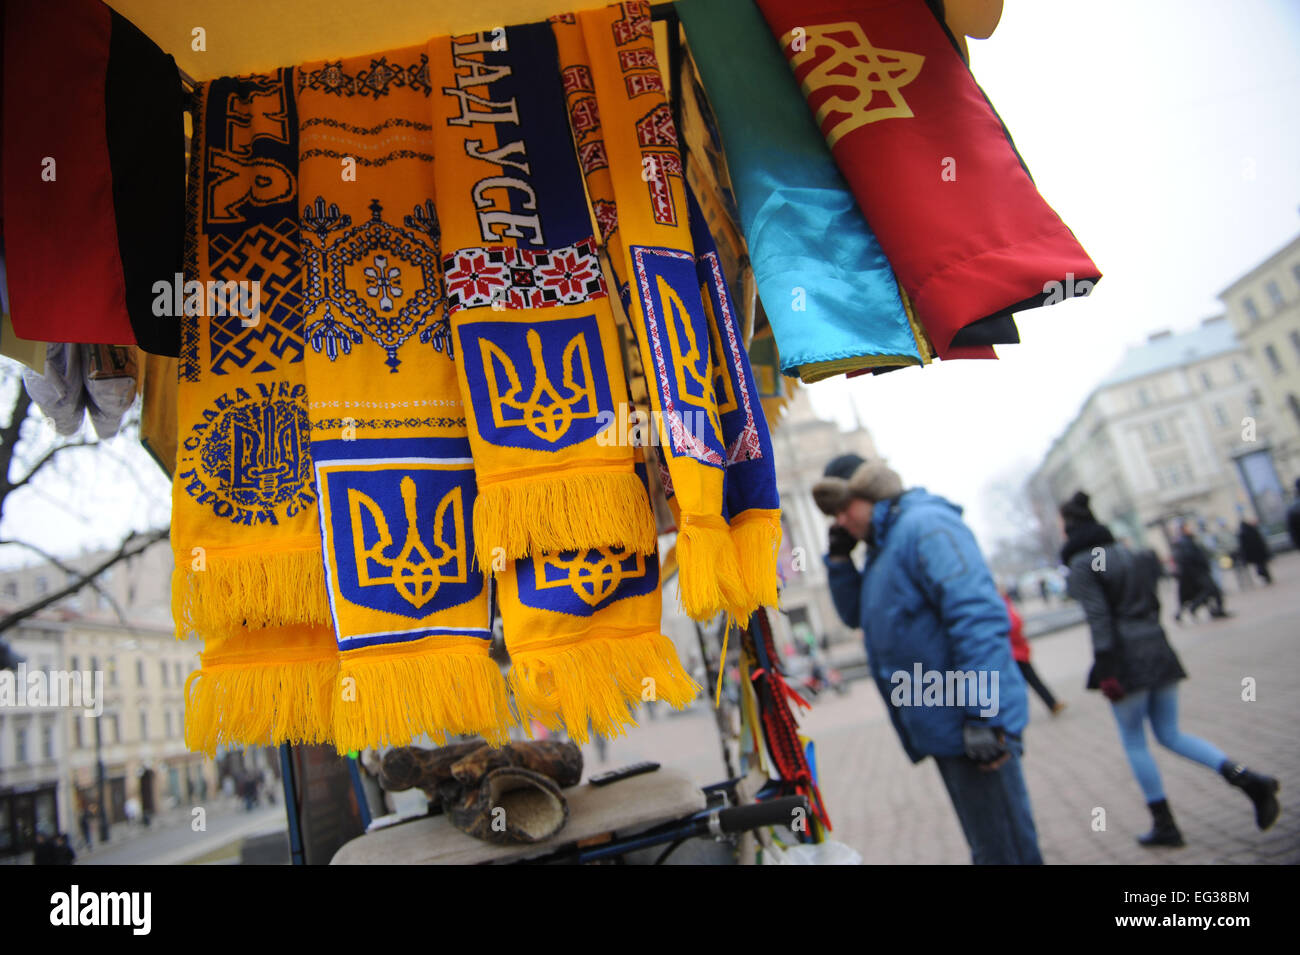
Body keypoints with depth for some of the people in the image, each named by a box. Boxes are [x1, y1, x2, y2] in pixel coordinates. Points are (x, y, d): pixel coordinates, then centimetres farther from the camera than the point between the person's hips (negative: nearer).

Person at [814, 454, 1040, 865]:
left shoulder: (923, 525, -15)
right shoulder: (882, 548, 16)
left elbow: (977, 613, -24)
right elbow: (856, 614, 24)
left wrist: (983, 714, -27)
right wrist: (839, 558, 10)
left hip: (972, 724, -10)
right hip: (941, 729, 10)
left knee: (1003, 847, 0)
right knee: (986, 845, 20)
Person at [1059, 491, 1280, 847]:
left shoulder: (1081, 564, -11)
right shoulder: (1128, 554, 10)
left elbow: (1098, 617, -18)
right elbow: (1152, 603, 14)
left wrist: (1106, 671, -17)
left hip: (1126, 659, -7)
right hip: (1158, 650, 7)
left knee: (1134, 742, 8)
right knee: (1170, 734, 16)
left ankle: (1164, 825, 16)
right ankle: (1247, 779, 0)